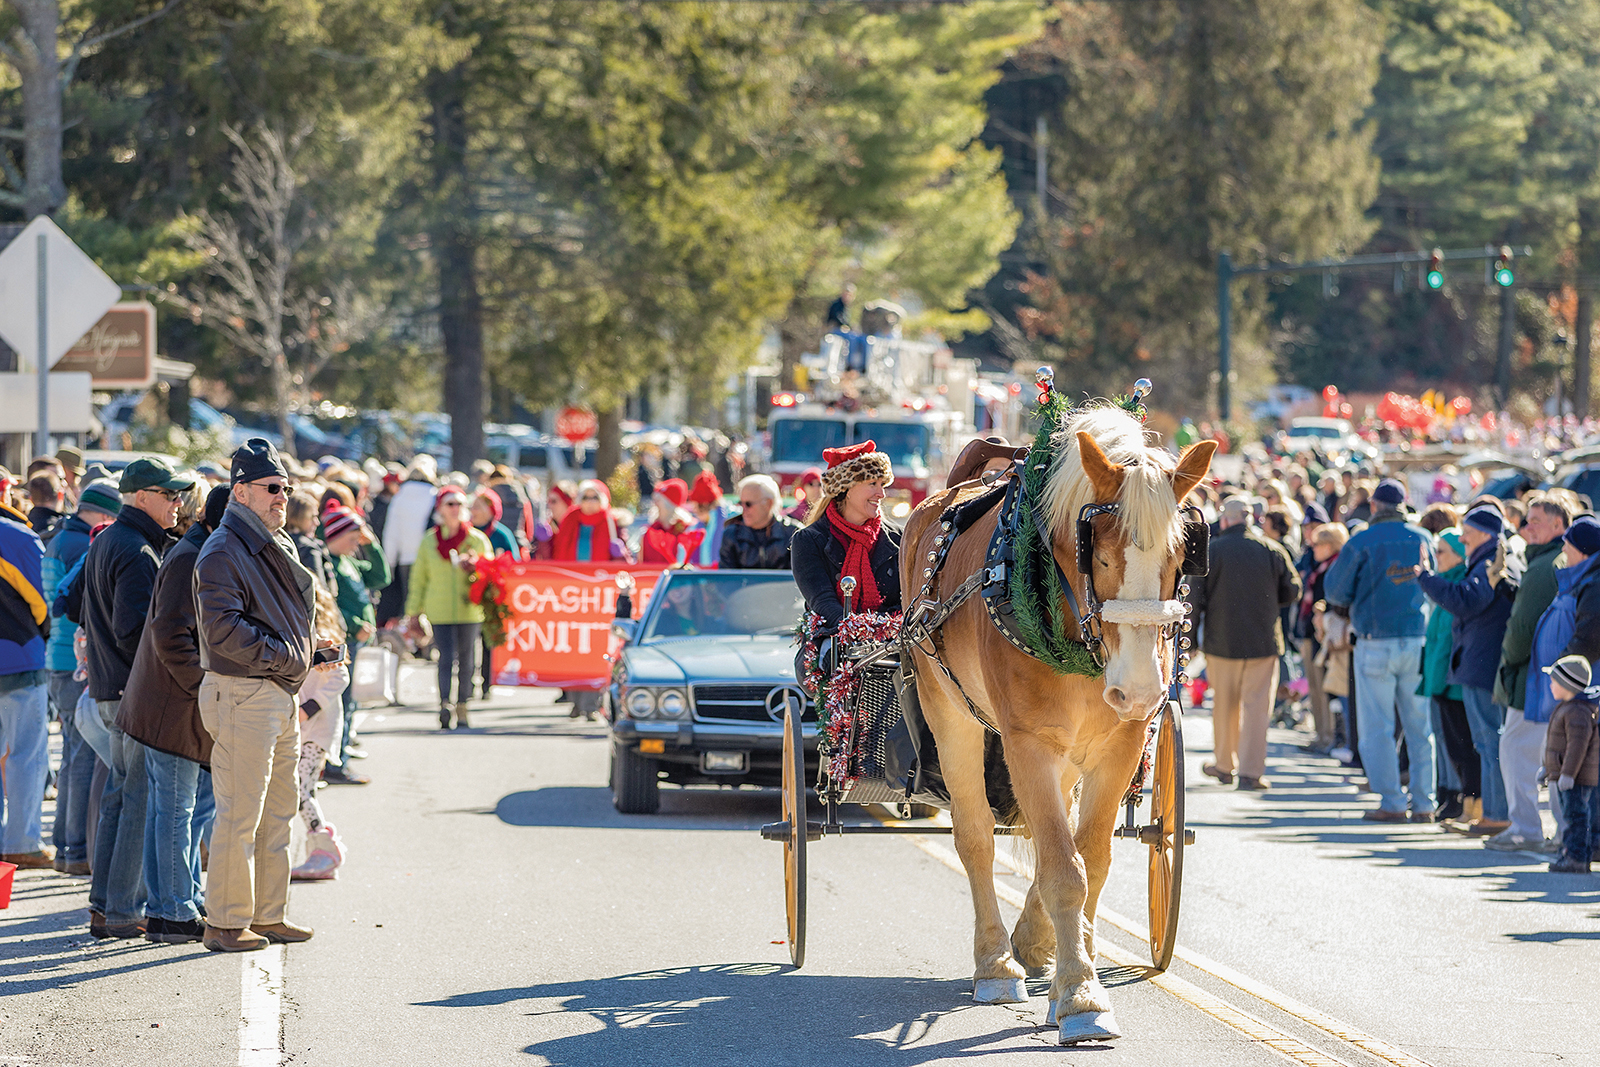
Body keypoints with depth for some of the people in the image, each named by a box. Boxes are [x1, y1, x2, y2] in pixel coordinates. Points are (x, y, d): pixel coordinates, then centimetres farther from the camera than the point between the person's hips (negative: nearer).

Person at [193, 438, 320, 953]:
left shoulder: (278, 545, 16)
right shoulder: (223, 552, -14)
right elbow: (222, 629, -23)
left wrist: (300, 657, 9)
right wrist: (283, 656, -17)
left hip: (282, 693, 10)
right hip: (241, 695, -10)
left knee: (277, 812, 14)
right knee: (240, 814, -7)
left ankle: (269, 915, 22)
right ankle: (225, 923, -2)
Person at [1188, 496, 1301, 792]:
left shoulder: (1210, 551, -5)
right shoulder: (1272, 550, -1)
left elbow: (1194, 598, -7)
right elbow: (1292, 591, 5)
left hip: (1222, 642, 0)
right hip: (1263, 641, 0)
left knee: (1225, 706, 13)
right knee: (1257, 706, 1)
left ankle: (1225, 765, 24)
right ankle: (1251, 772, -4)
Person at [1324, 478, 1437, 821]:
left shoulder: (1361, 543, -9)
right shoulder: (1422, 538, 2)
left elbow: (1336, 592, -4)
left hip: (1376, 643, -3)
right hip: (1418, 640, 3)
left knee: (1377, 728, 3)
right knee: (1420, 727, 10)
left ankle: (1392, 803, -1)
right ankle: (1424, 802, 9)